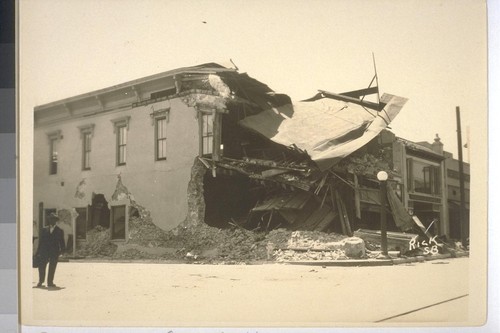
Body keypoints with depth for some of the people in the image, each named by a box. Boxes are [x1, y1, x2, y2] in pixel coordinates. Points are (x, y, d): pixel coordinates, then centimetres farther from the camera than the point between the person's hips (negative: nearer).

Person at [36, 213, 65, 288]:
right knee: (41, 267, -3)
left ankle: (50, 282, 7)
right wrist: (38, 252, 9)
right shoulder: (44, 230, 13)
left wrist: (62, 250, -7)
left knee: (52, 268, -1)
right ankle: (40, 281, 13)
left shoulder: (59, 231, 8)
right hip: (44, 251, 1)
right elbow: (40, 241, 12)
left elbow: (62, 242, 6)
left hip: (54, 252, -1)